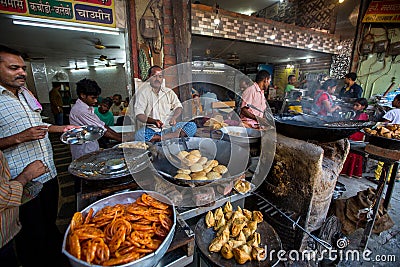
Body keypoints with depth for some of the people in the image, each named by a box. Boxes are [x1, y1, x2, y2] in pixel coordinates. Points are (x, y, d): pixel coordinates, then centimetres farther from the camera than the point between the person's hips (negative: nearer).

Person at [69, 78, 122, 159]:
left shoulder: (88, 108, 7)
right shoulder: (80, 110, -23)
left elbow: (101, 124, 5)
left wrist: (118, 135, -4)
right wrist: (121, 139, -20)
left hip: (91, 147, 9)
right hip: (84, 152, -9)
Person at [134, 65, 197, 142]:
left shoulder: (169, 92, 16)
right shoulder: (142, 92, 6)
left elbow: (178, 107, 4)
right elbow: (139, 115, -6)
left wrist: (174, 117, -20)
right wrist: (154, 121, -26)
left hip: (169, 127, 3)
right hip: (151, 129, -2)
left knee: (192, 125, -18)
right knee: (139, 134, -34)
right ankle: (175, 135, -31)